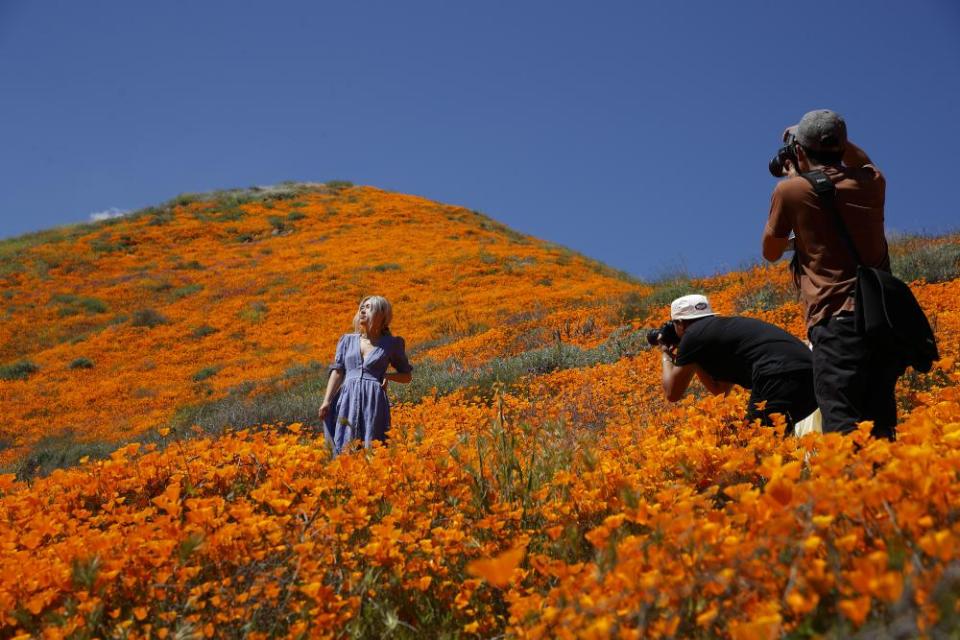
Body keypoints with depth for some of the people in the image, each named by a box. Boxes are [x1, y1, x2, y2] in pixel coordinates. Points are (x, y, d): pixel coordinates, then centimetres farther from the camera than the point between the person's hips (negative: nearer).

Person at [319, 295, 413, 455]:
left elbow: (407, 375, 19)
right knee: (345, 449, -6)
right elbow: (337, 371, 8)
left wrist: (388, 376, -1)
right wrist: (327, 401, -5)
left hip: (374, 401, -2)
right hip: (348, 400, 2)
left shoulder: (391, 343, 11)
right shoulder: (347, 340, 16)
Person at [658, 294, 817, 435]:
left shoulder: (693, 334, 10)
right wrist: (693, 358, 44)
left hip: (780, 379, -9)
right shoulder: (725, 329, 33)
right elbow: (718, 388, 43)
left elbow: (672, 393, 18)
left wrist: (667, 357, 34)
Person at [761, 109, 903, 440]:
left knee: (842, 431, -15)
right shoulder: (871, 184, 14)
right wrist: (836, 139, 34)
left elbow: (771, 252, 16)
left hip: (837, 321, -6)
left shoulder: (791, 190, 0)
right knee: (880, 431, 10)